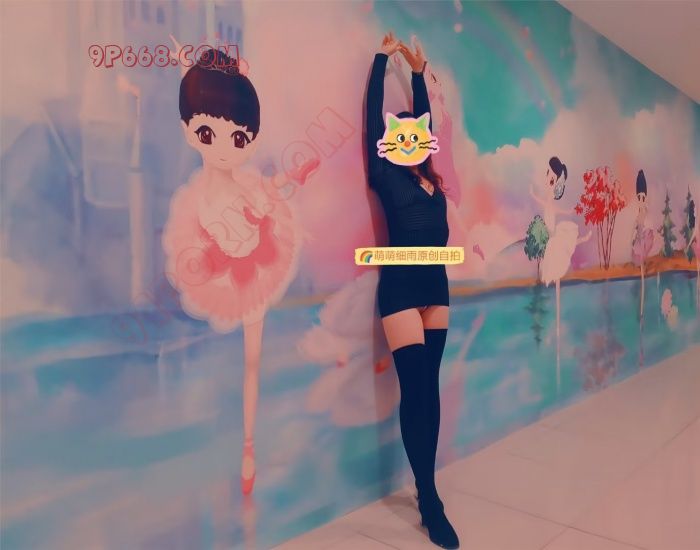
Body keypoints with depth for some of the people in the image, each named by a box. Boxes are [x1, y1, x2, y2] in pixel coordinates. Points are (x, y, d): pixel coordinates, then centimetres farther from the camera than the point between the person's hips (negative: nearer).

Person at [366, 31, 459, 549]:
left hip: (436, 283, 6)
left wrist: (419, 71, 30)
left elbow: (424, 117, 24)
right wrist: (383, 59, 14)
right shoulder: (387, 175, 1)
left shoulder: (430, 178, 15)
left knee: (431, 386, 9)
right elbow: (374, 115, 3)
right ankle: (430, 502, 4)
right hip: (401, 286, -6)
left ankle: (427, 485, 20)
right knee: (415, 389, -5)